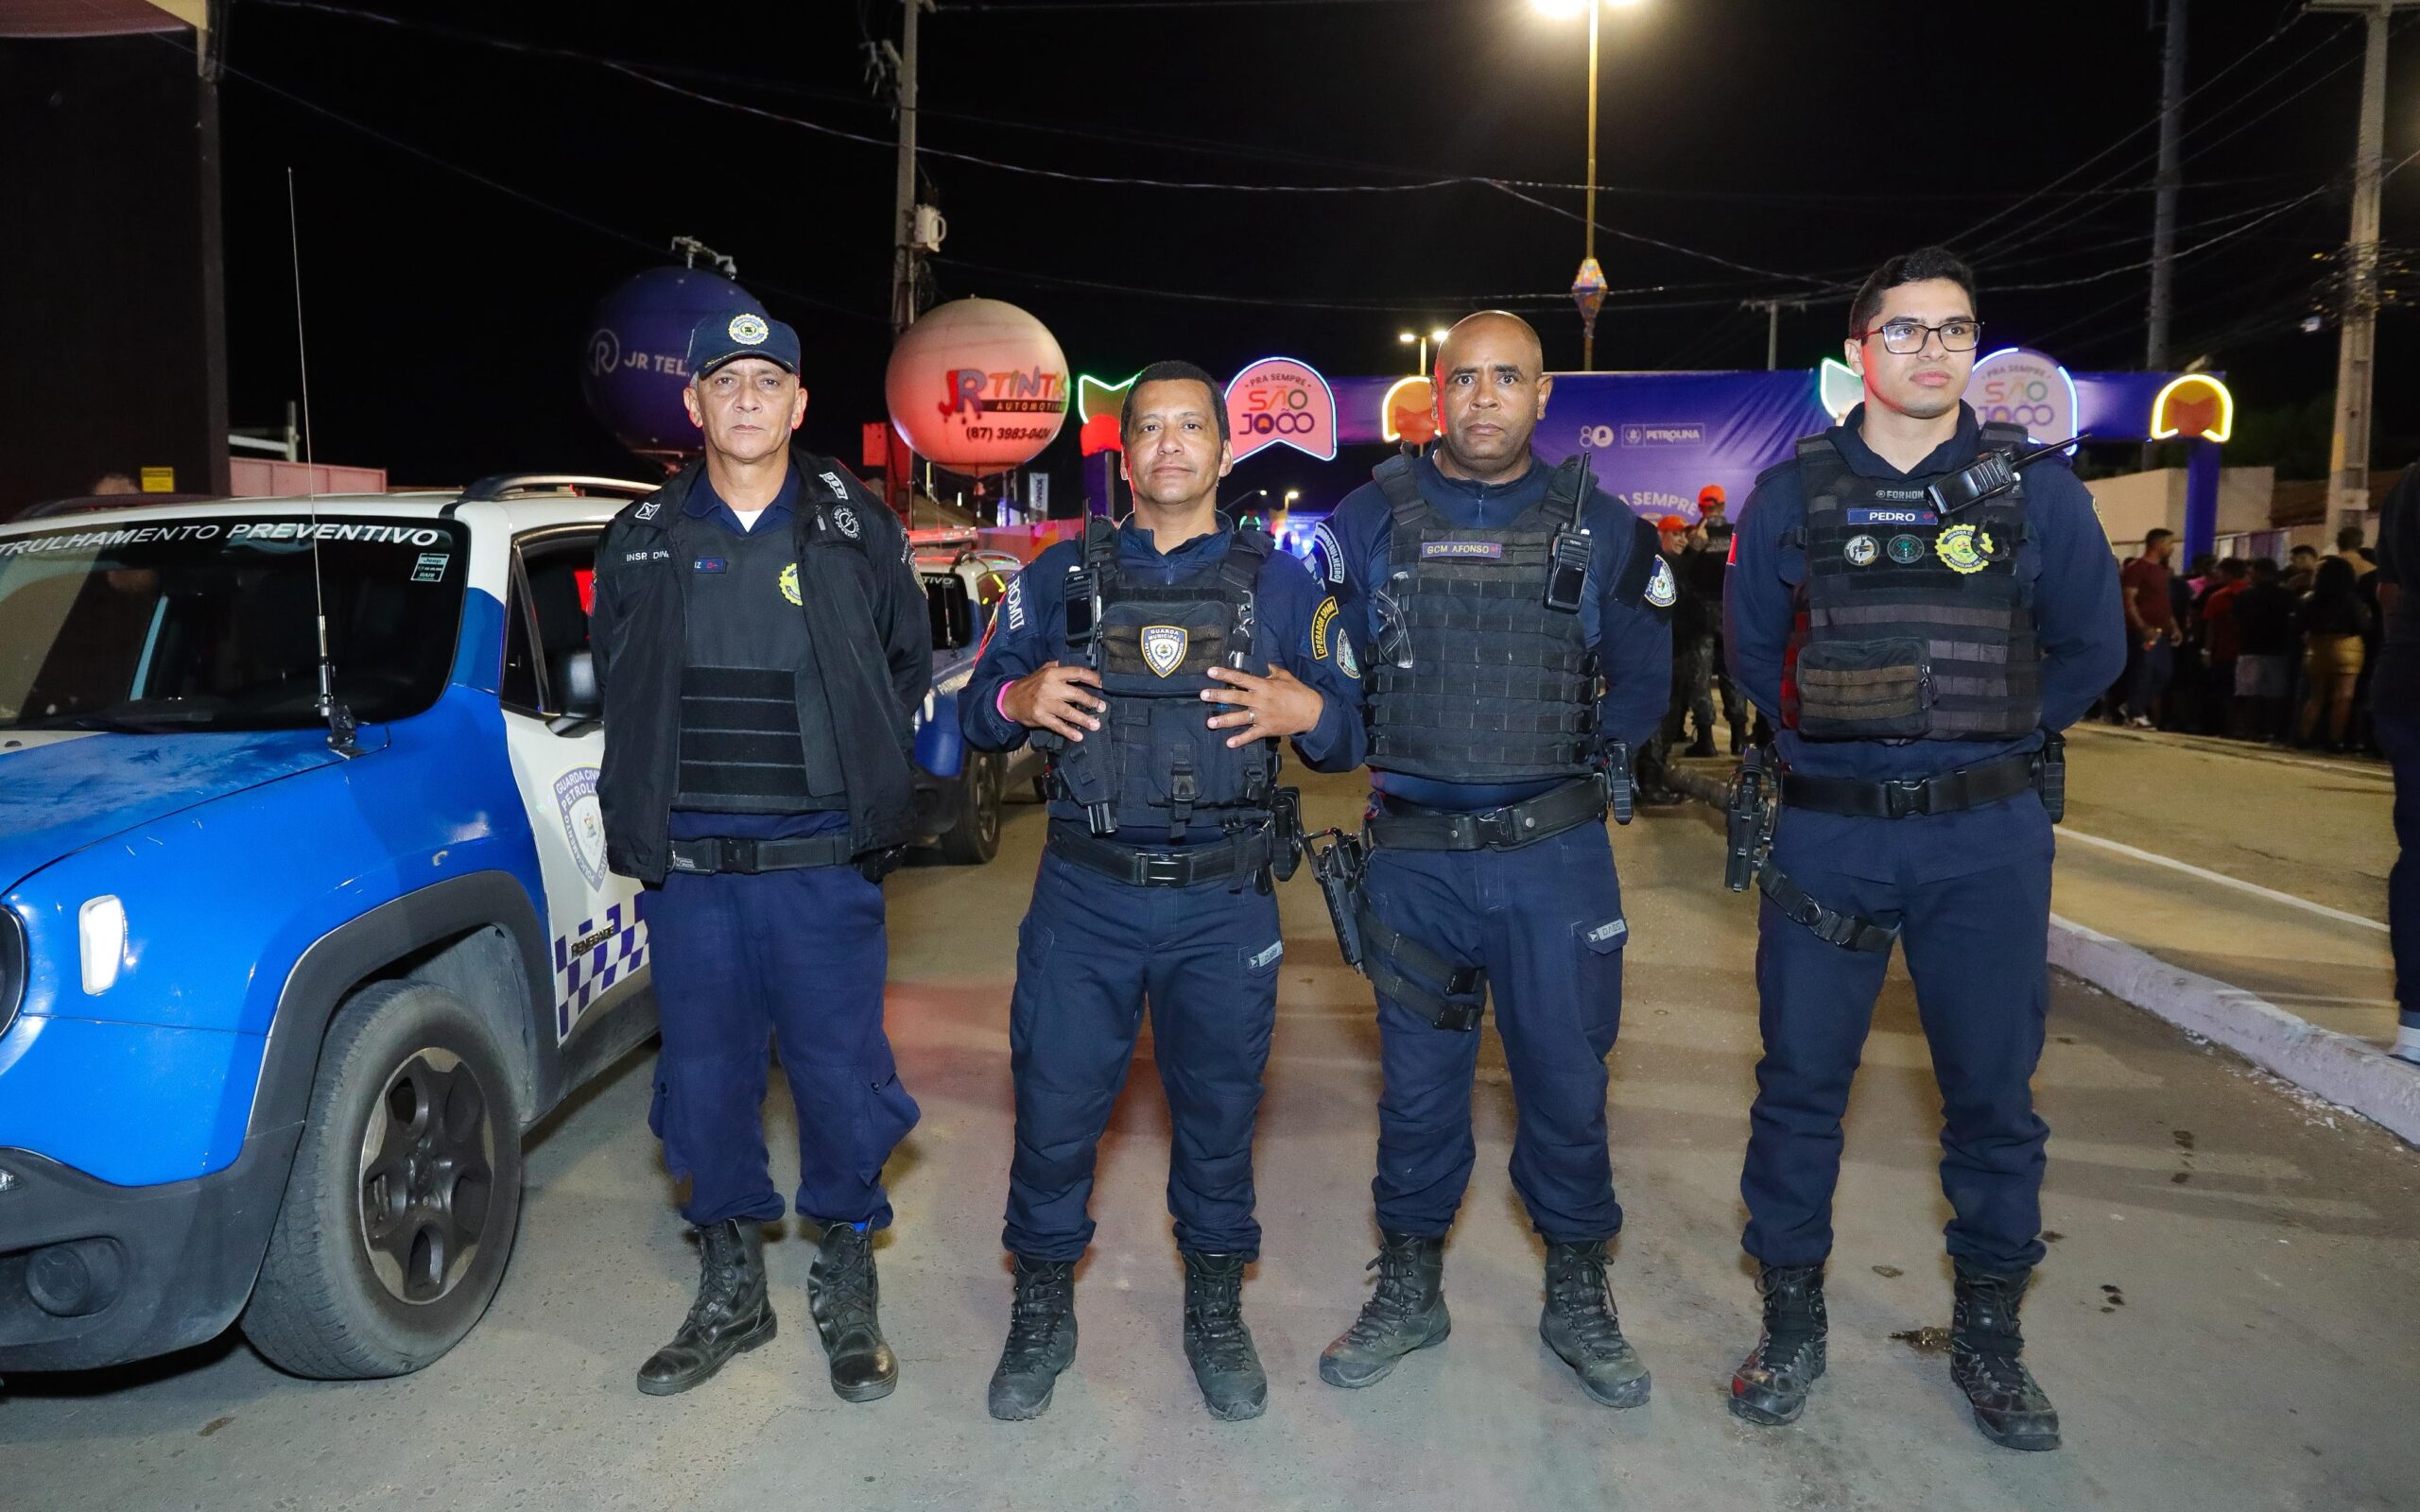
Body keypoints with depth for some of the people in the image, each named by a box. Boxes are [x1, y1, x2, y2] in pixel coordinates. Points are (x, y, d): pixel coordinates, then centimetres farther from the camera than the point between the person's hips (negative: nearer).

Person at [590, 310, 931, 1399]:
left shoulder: (858, 530, 2)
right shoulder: (642, 540, 7)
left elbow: (909, 663, 13)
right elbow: (614, 682, 19)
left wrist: (861, 771, 8)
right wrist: (649, 798, 11)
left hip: (824, 862, -2)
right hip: (686, 867, 2)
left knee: (841, 1075, 3)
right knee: (704, 1078, 10)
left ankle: (846, 1286, 23)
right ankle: (730, 1291, 28)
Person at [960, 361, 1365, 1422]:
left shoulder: (1278, 581, 7)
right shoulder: (1061, 576, 8)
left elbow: (1350, 733, 7)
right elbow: (978, 713, 10)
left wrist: (1303, 710, -15)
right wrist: (1018, 701, -12)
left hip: (1224, 905, 0)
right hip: (1083, 896, 1)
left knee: (1218, 1112, 11)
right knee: (1053, 1107, 6)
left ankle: (1215, 1313, 33)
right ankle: (1042, 1313, 29)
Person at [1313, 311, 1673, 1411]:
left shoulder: (1600, 531, 3)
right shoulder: (1367, 521, 2)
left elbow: (1641, 682, 13)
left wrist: (1576, 766, 8)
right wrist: (1392, 758, 6)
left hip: (1554, 860, 0)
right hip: (1414, 857, 0)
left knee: (1566, 1081, 8)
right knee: (1418, 1085, 11)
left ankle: (1578, 1298, 29)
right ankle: (1408, 1289, 30)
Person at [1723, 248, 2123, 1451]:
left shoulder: (2035, 485, 2)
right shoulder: (1793, 493, 2)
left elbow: (2090, 646, 10)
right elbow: (1754, 647, 13)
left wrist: (1997, 737, 5)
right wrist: (1824, 739, 6)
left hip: (1988, 838, 1)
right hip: (1828, 831, 0)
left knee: (1994, 1091, 9)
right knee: (1800, 1082, 5)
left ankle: (1987, 1337, 28)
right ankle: (1791, 1326, 22)